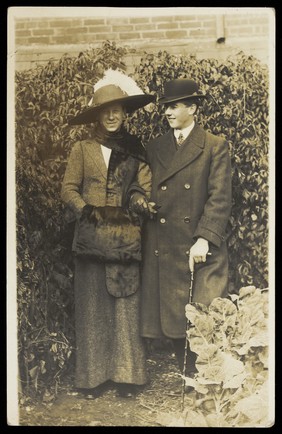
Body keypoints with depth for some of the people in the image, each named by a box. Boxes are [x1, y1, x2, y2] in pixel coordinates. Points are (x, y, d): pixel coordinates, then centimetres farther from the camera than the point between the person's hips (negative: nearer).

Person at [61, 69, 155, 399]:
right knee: (93, 306, 4)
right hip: (92, 239, -1)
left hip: (126, 240, 1)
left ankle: (126, 375, 14)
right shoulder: (82, 149, 7)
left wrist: (141, 201, -17)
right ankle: (93, 376, 14)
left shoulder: (135, 151, 10)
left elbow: (146, 188, 5)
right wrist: (86, 210, -12)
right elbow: (68, 189, 4)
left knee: (126, 306, 3)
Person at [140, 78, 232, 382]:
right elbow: (148, 195, 16)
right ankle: (190, 380, 23)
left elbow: (220, 198, -6)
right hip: (163, 250, 4)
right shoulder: (154, 148, 15)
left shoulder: (215, 147, 2)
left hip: (202, 250, -3)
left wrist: (204, 239, -14)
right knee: (173, 318, 7)